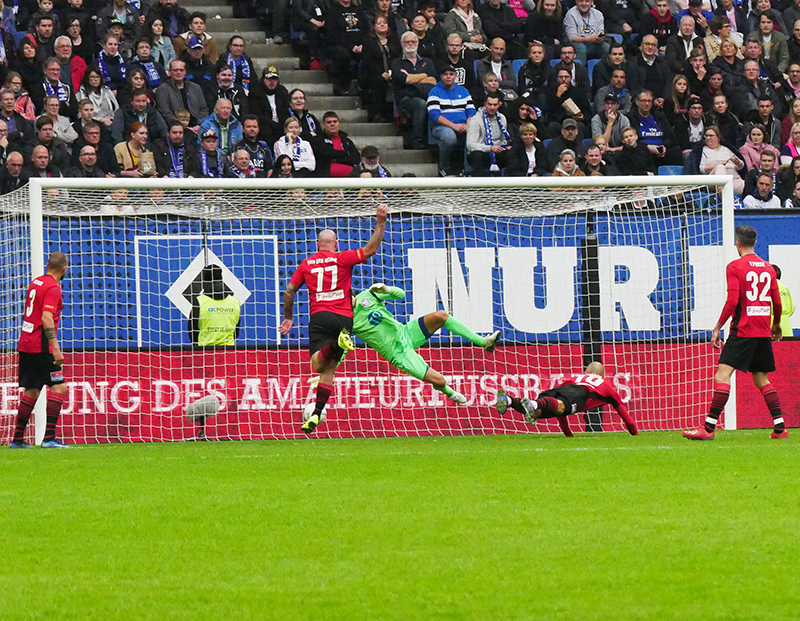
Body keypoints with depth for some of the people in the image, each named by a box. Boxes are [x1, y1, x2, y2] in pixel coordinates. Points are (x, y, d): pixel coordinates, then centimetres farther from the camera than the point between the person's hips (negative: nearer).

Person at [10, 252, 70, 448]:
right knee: (59, 387, -8)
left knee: (31, 391, 14)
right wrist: (55, 348, -25)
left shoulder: (35, 282, 15)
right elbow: (46, 318, -21)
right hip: (41, 346, -9)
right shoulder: (53, 288, -11)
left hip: (26, 344, 9)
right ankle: (49, 438, -16)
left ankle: (17, 439, 14)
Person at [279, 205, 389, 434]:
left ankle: (336, 344, -44)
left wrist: (288, 318, 28)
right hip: (344, 318, 0)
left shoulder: (306, 265, 14)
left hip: (319, 318, 0)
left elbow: (289, 290, 16)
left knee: (318, 364, -14)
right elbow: (371, 248, 1)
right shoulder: (343, 259, 7)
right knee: (329, 369, 5)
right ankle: (316, 414, -3)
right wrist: (381, 223, 6)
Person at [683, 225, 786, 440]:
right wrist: (776, 325, 32)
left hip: (742, 331, -6)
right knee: (761, 379, 15)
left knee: (723, 375, -11)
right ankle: (780, 428, 9)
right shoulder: (768, 268, 11)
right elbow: (777, 303, 14)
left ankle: (709, 427, -19)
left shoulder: (735, 267, -6)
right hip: (763, 332, 6)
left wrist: (717, 328, -8)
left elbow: (732, 301, -14)